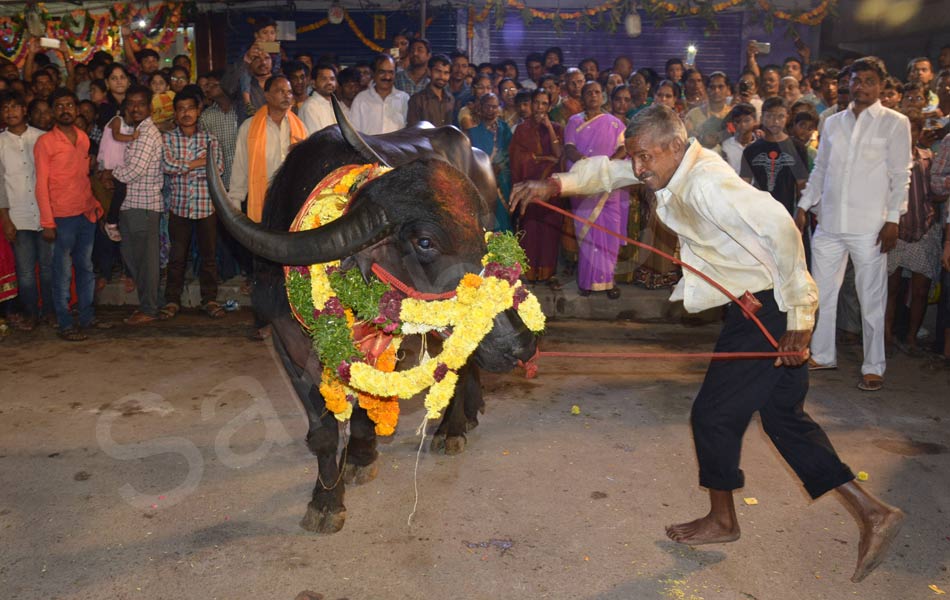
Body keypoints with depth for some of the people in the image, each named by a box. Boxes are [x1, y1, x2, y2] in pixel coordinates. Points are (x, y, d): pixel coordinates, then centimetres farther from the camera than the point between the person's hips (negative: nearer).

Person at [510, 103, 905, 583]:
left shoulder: (706, 183, -25)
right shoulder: (671, 166, 4)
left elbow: (778, 228, -33)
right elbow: (608, 171, 11)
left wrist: (799, 315, -28)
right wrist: (556, 185, -7)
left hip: (771, 309, -10)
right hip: (752, 307, 10)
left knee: (714, 413, 3)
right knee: (783, 416, 15)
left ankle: (721, 520, 25)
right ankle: (871, 512, 18)